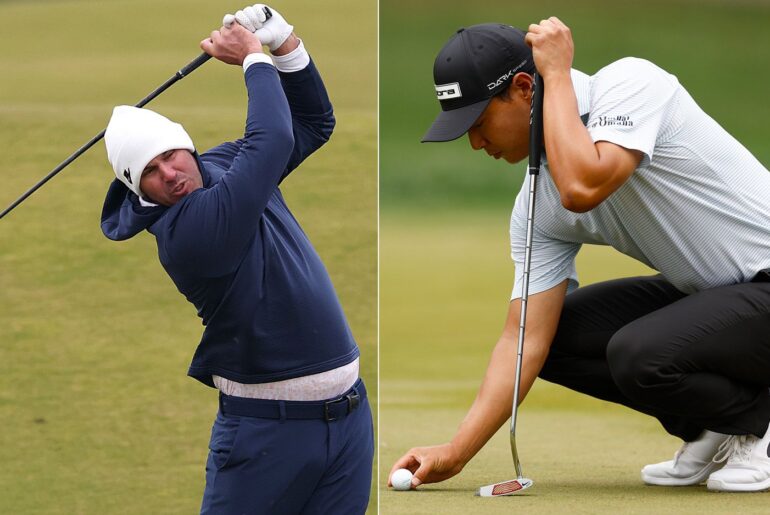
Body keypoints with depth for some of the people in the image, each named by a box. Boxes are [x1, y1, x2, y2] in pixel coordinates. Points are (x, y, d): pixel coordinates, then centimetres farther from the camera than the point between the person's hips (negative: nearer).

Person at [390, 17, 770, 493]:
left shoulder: (630, 83, -20)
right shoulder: (537, 206, 0)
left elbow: (582, 189, -39)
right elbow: (527, 340, 0)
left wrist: (558, 74, -24)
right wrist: (455, 454, -8)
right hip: (699, 293, 9)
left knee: (638, 354, -30)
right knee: (558, 335, 1)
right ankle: (709, 434, 9)